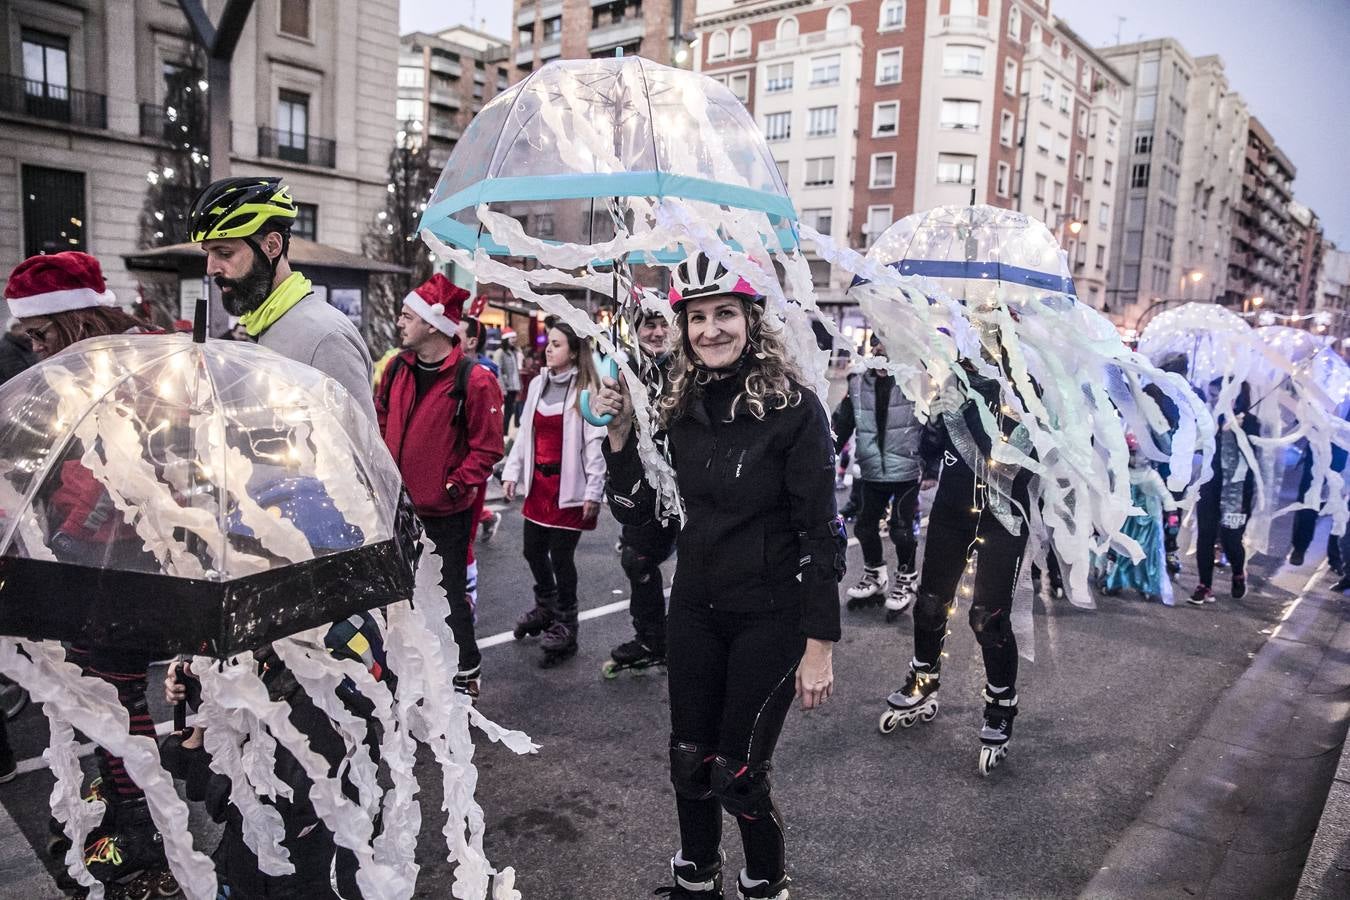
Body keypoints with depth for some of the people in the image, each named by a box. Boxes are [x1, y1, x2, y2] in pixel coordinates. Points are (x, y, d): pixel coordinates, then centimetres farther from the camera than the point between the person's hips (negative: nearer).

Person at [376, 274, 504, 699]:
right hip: (400, 504, 7)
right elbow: (380, 421, 16)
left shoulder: (473, 380, -16)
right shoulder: (398, 368, 4)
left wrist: (456, 486, -16)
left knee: (450, 592, 5)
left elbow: (487, 447, -14)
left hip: (446, 511, -6)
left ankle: (467, 671, 25)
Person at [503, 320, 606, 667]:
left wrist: (593, 492, -16)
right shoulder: (538, 384, 8)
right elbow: (525, 432, 13)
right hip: (538, 482, 7)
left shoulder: (585, 390, -12)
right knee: (533, 549, 17)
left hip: (569, 487, -7)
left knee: (561, 555, 1)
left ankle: (564, 625, 20)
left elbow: (595, 443, -14)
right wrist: (512, 471, 8)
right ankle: (545, 606, 43)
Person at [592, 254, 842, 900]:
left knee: (738, 774, 3)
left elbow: (820, 530, -13)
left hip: (770, 619, -4)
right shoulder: (679, 408, 1)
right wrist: (619, 435, -8)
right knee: (689, 760, 15)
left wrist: (820, 644, -14)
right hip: (694, 609, 5)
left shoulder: (793, 408, -14)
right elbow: (637, 513, 6)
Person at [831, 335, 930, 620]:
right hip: (873, 471, 4)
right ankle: (874, 577, 33)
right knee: (865, 525, 11)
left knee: (901, 528, 1)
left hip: (906, 470, -4)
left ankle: (905, 581, 23)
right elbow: (841, 425, 11)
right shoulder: (858, 386, 6)